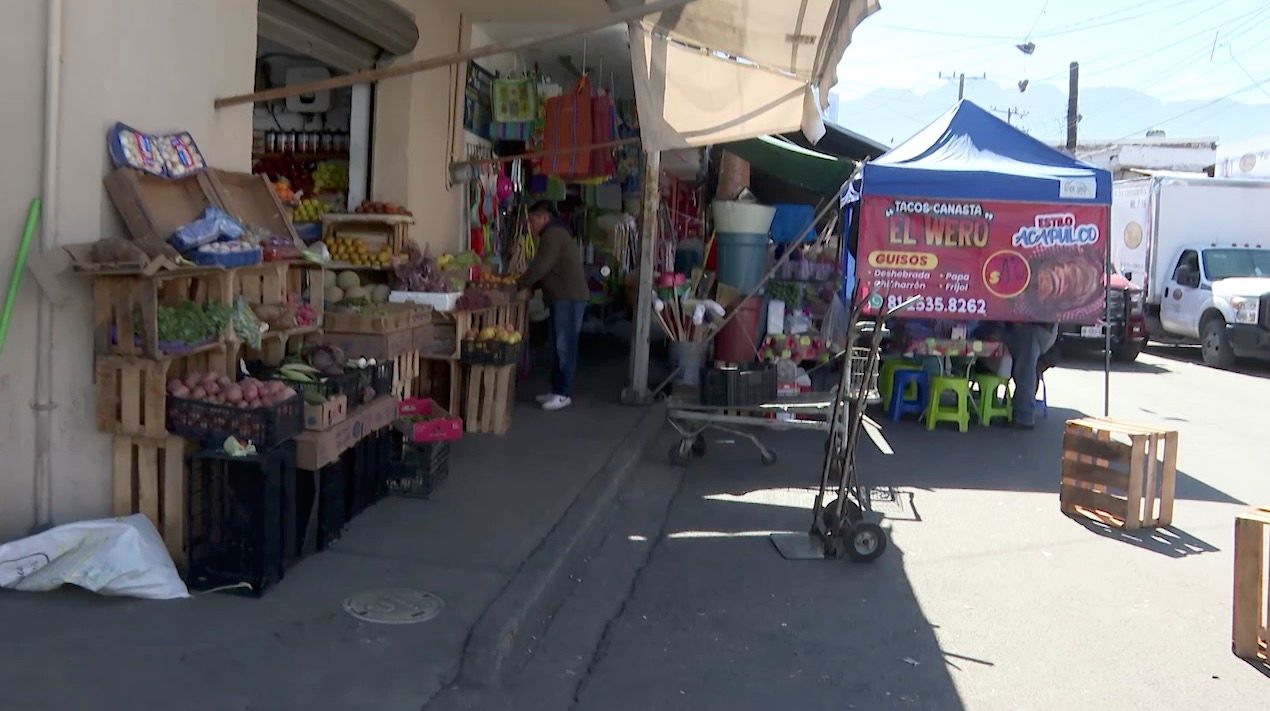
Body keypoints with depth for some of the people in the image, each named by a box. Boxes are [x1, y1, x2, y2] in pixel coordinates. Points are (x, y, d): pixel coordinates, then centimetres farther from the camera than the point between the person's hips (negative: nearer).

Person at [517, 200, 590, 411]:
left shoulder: (553, 234, -11)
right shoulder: (557, 233, 23)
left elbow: (540, 266, -16)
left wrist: (519, 284, -5)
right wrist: (528, 284, 15)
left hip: (568, 298, -11)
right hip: (563, 298, 11)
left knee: (564, 346, -8)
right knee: (560, 346, 12)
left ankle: (564, 394, -6)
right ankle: (558, 390, 16)